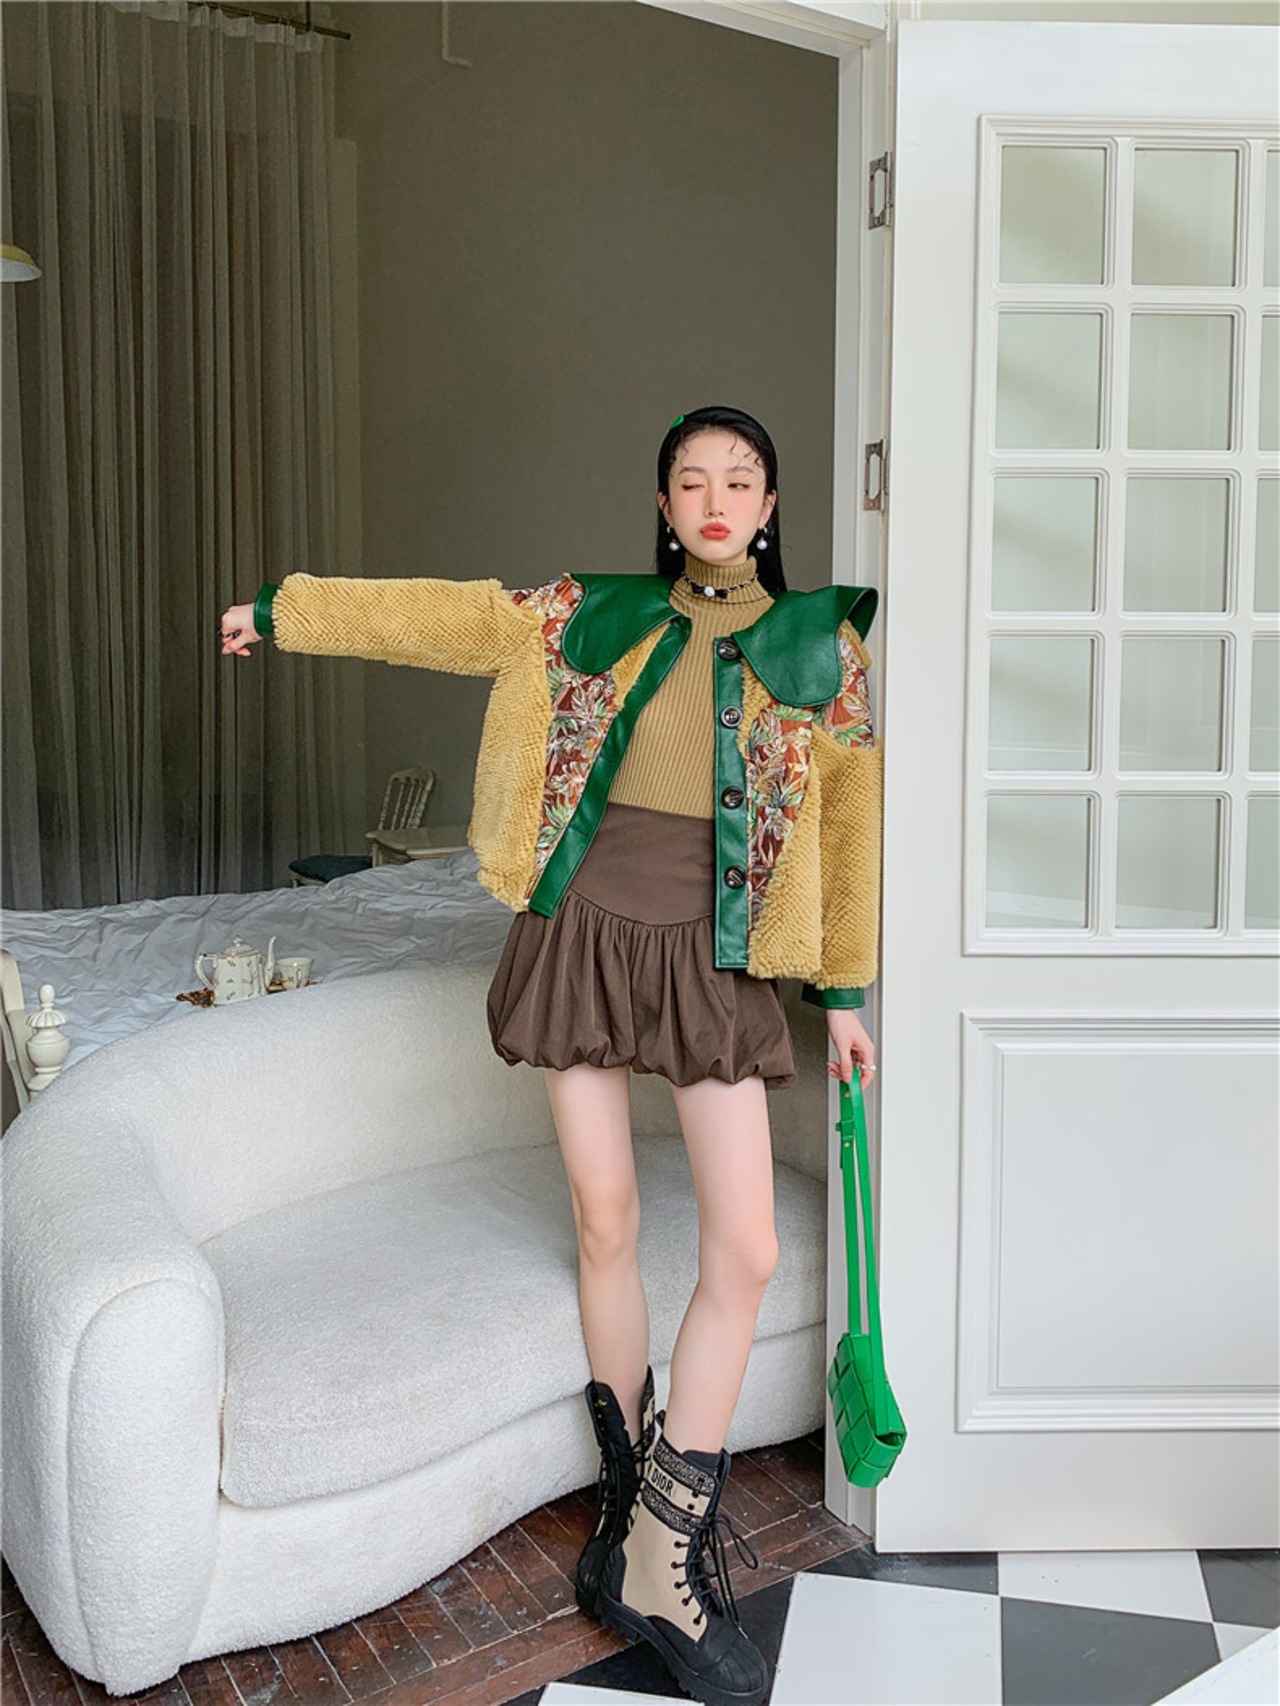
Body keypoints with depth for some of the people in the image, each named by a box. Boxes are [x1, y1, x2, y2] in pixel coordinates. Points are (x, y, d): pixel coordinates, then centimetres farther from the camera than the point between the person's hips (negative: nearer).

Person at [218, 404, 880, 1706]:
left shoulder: (821, 645, 3)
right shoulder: (591, 617, 5)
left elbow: (850, 821, 6)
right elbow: (436, 616, 12)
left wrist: (845, 986, 6)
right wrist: (281, 611, 17)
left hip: (712, 959, 0)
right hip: (587, 936, 1)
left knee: (745, 1254, -6)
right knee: (605, 1225, 6)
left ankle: (660, 1562, 7)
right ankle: (631, 1493, 26)